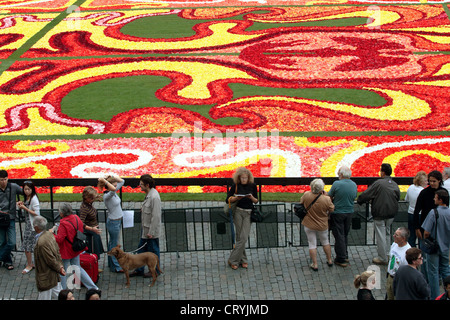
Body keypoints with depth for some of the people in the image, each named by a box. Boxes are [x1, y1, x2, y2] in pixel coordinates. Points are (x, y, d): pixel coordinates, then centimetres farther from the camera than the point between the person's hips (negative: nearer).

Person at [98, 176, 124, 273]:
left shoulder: (113, 193, 1)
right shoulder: (106, 196, -25)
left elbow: (122, 181, 8)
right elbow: (113, 189, -47)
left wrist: (112, 177, -4)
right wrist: (104, 181, -36)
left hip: (118, 221, 9)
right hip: (113, 222, -9)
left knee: (112, 242, 20)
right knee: (114, 244, 1)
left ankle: (111, 263, 32)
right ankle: (115, 267, 10)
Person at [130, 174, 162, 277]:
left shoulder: (154, 197, -26)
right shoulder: (148, 194, 5)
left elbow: (155, 216, -26)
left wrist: (151, 232, -23)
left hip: (151, 230, -10)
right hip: (145, 228, 10)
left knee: (153, 250, 6)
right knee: (141, 249, 17)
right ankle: (139, 270, 29)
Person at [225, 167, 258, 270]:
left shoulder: (252, 186, 3)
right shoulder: (235, 186, -1)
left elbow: (256, 201, 8)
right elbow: (228, 199, 1)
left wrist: (251, 197, -13)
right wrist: (236, 198, -18)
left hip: (248, 213, 1)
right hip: (238, 212, -1)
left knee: (243, 238, -6)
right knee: (240, 238, -2)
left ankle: (233, 260, 2)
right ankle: (243, 260, 8)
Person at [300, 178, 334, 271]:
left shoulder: (306, 195, -20)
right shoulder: (326, 199, -26)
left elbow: (301, 202, 1)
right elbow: (332, 209, -11)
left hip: (309, 225, 0)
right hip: (322, 225, 0)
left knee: (312, 244, 11)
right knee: (325, 242, 22)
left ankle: (314, 264, 14)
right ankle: (329, 261, 35)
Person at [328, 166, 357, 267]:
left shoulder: (336, 184, -18)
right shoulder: (354, 185, 0)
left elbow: (329, 197, -8)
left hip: (338, 213, -5)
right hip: (349, 212, 5)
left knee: (339, 236, 2)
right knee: (345, 235, 19)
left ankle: (341, 259, 4)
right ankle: (345, 255, 27)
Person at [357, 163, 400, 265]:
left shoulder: (378, 183, -16)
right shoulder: (394, 184, 2)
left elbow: (366, 194, -12)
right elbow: (398, 197, 15)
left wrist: (359, 200, 7)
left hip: (380, 214, -6)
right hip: (391, 214, 6)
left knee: (381, 235, 1)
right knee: (387, 233, 22)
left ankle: (383, 258, 5)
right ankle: (387, 253, 29)